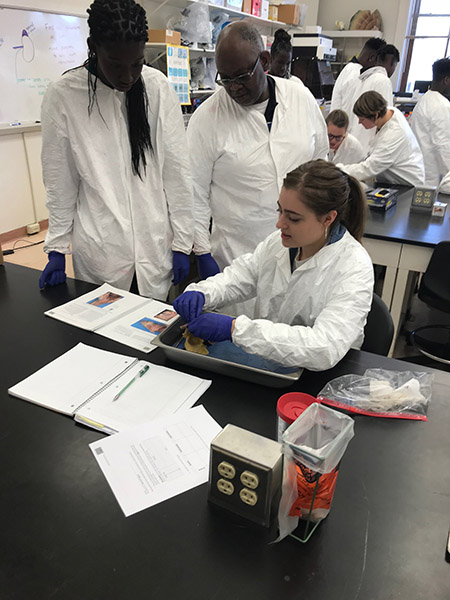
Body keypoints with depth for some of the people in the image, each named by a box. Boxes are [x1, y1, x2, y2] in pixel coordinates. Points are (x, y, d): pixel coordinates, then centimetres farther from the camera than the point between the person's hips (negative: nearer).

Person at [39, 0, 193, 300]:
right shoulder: (63, 94, -6)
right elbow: (60, 180, 0)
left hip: (156, 245, 1)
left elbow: (177, 170, -2)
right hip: (99, 250, -1)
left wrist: (182, 242, -1)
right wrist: (57, 249, 2)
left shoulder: (159, 87, -4)